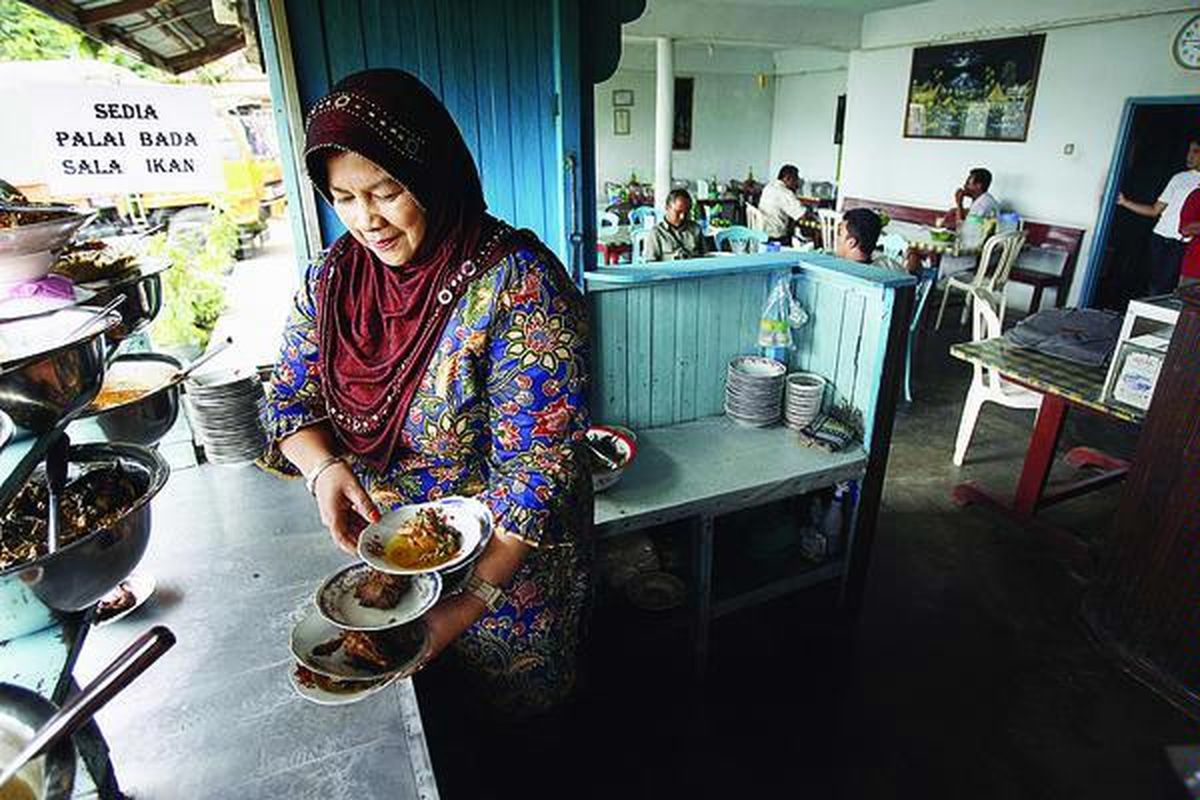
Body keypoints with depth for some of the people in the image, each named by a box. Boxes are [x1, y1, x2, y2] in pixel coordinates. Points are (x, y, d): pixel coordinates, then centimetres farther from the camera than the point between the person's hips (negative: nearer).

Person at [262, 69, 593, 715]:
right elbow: (291, 400, 2)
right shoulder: (333, 279, -5)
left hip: (504, 563, -5)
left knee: (518, 708, 22)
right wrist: (325, 468, -20)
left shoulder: (518, 284, -26)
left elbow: (537, 467, -27)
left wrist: (471, 603, -29)